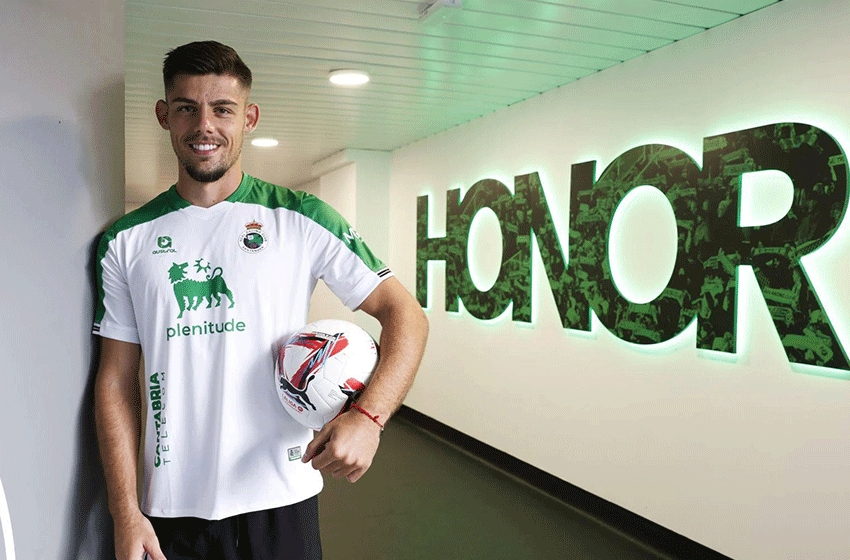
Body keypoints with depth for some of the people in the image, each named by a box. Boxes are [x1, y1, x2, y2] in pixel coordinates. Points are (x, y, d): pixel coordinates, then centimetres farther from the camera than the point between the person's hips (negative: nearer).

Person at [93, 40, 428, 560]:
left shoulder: (302, 219, -5)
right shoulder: (126, 242, 2)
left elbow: (405, 313, -7)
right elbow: (117, 379, 3)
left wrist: (369, 416, -22)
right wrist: (126, 515, -3)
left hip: (280, 500, -2)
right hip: (169, 507, 2)